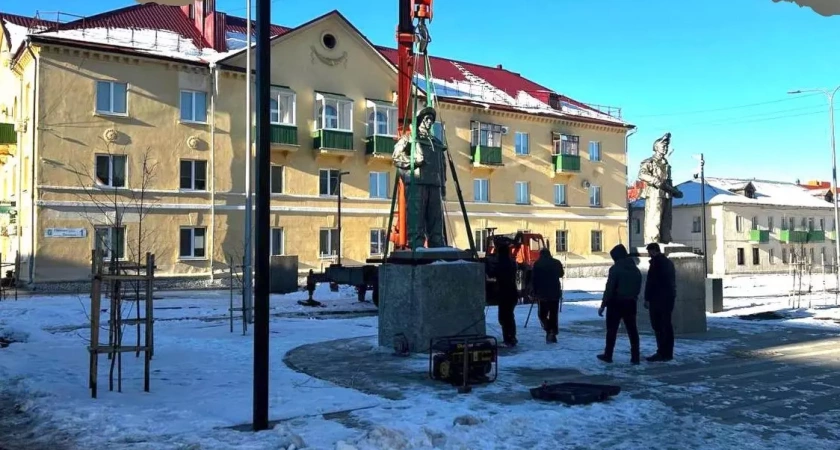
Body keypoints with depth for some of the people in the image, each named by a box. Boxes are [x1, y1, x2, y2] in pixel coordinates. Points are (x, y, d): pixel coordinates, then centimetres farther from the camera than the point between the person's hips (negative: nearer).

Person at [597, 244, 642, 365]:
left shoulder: (615, 268, -13)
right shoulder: (635, 269, 9)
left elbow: (609, 288, -16)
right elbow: (638, 287, 14)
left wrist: (603, 305, -13)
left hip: (616, 303, -6)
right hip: (630, 303, 6)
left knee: (612, 330, 4)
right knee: (632, 330, 7)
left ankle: (608, 355, 9)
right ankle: (635, 357, 6)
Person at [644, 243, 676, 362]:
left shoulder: (656, 263, -11)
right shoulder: (669, 262, 17)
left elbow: (651, 282, -16)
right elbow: (672, 282, 20)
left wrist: (647, 298, -13)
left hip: (658, 299, -9)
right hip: (669, 298, 9)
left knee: (658, 326, -6)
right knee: (667, 325, 10)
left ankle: (662, 352, -8)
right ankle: (668, 352, 13)